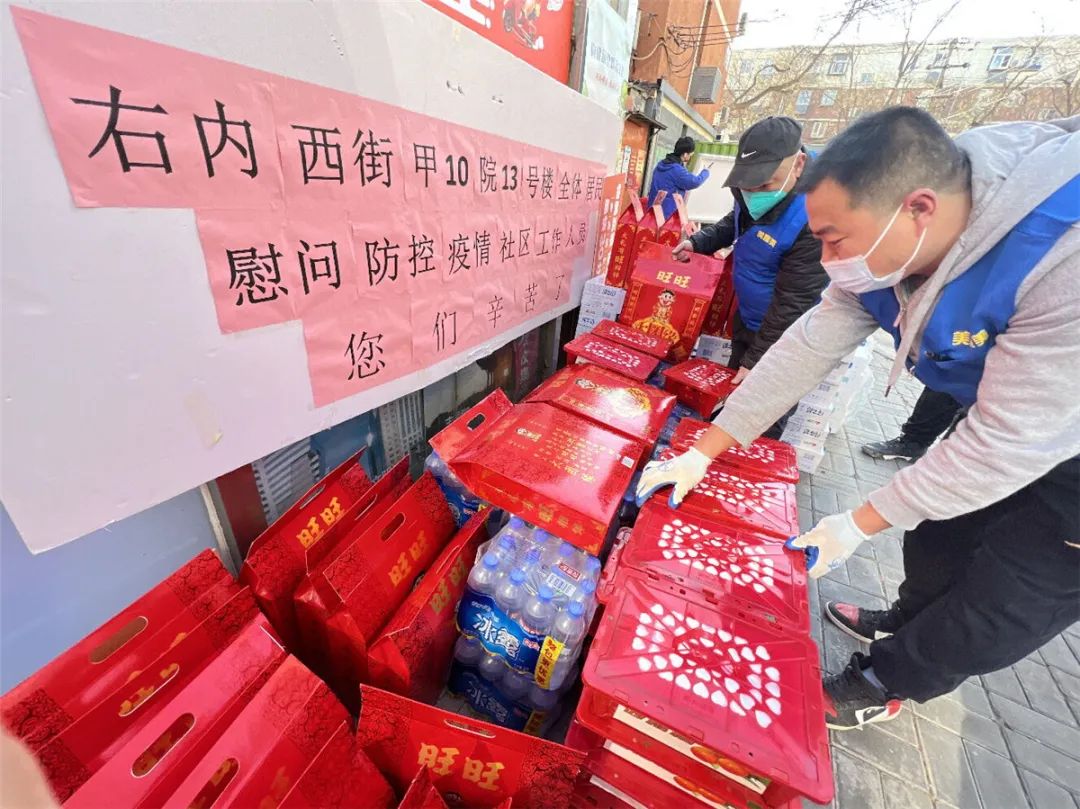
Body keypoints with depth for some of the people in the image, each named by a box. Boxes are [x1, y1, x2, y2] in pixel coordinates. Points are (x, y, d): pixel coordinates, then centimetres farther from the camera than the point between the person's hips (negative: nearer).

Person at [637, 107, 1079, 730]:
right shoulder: (889, 249, -16)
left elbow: (1007, 446, -33)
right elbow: (808, 348, -16)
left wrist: (857, 526, -22)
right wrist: (702, 453, -17)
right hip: (1004, 423, 6)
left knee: (993, 610, 5)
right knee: (938, 534, 21)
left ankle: (887, 682, 29)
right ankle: (904, 626, 48)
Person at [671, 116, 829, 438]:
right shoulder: (758, 195, -6)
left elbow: (792, 303, -29)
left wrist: (756, 360, -25)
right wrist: (698, 242, 3)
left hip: (784, 339, -8)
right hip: (746, 322, 8)